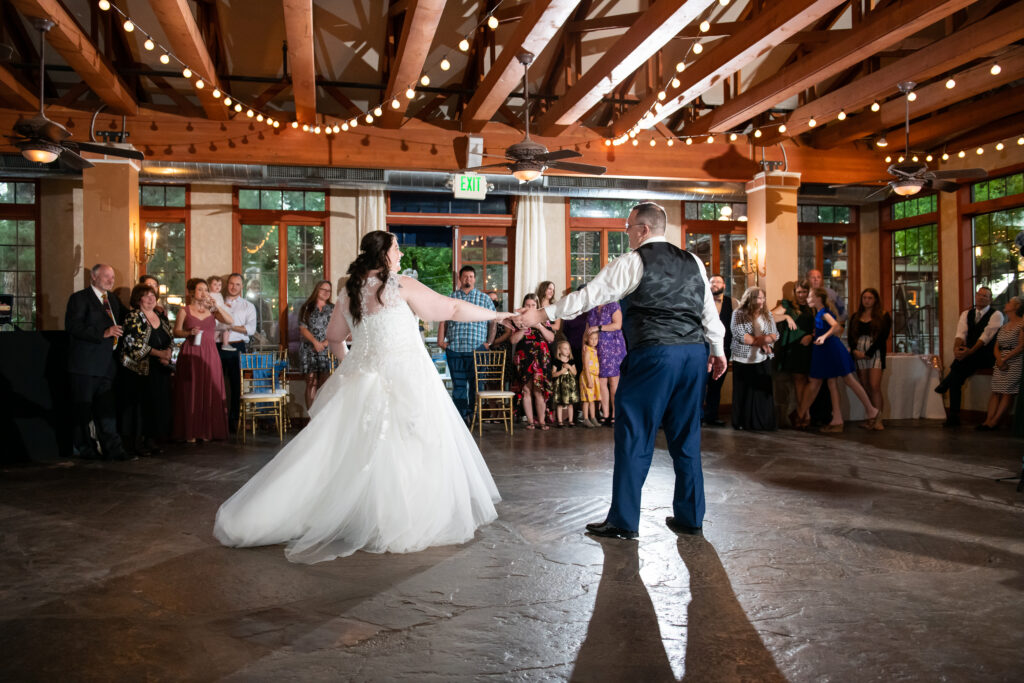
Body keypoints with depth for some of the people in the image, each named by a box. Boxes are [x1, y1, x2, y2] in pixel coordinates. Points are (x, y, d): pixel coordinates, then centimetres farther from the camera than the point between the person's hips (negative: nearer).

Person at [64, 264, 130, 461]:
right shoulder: (79, 298, -5)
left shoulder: (113, 299, 18)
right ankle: (85, 447, 10)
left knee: (107, 407, 6)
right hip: (85, 363, -6)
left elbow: (125, 318, 31)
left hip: (107, 363, 6)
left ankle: (111, 447, 7)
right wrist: (103, 333, -23)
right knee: (83, 407, 2)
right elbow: (73, 326, -16)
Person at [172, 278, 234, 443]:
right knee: (190, 391, -2)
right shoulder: (185, 310, 5)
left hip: (210, 354, 2)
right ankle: (190, 432, 4)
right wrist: (189, 333, -14)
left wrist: (215, 306, -10)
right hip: (190, 354, -2)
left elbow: (230, 321, -2)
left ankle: (207, 431, 9)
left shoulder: (211, 310, 11)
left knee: (209, 392, 2)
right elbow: (176, 331, 4)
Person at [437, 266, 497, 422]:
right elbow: (443, 321, 10)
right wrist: (441, 341, 1)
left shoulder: (484, 298, 9)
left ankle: (474, 414, 14)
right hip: (454, 349, 1)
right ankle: (461, 416, 8)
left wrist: (489, 342, 0)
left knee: (475, 383, 2)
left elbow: (493, 322, 8)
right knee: (458, 384, 2)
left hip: (477, 349, -1)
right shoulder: (451, 298, 11)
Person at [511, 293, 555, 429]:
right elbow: (513, 340, -2)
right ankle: (530, 421, 6)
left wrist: (539, 326, -10)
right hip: (523, 359, 0)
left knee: (539, 391, -5)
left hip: (541, 360, 0)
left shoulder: (543, 320, 10)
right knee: (526, 391, -1)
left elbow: (551, 338, 1)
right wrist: (524, 327, -12)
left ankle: (541, 421, 1)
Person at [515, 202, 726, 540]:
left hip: (653, 354, -7)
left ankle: (623, 521, 8)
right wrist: (717, 349, 26)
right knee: (686, 437, 14)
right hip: (694, 353, 7)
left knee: (634, 436, 1)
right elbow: (709, 310, 16)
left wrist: (542, 314, -2)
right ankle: (690, 517, 22)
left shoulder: (633, 262, -4)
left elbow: (589, 296, -7)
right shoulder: (692, 261, 15)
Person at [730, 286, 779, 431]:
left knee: (763, 392, 1)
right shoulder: (739, 314, -4)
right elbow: (741, 336, -14)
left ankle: (764, 423, 7)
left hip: (763, 360, 4)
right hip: (743, 361, -3)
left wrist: (755, 339, -12)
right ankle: (742, 423, 10)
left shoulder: (766, 314, 10)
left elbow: (775, 335, 6)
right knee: (744, 393, 2)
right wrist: (762, 342, -9)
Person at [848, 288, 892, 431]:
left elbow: (883, 337, -5)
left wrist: (868, 353, -11)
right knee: (865, 388, 4)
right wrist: (854, 350, -8)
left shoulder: (883, 316, 4)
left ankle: (878, 420, -13)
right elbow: (850, 336, 10)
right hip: (858, 354, 4)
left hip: (875, 353, -4)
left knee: (874, 386, -13)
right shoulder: (856, 317, 16)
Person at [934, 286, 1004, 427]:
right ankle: (953, 416, -16)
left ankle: (945, 384, -16)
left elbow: (986, 336, -15)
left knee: (966, 359, -35)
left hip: (987, 357, -4)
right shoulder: (966, 314, 14)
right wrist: (956, 348, -24)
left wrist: (970, 351, -29)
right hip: (970, 358, 4)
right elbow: (961, 334, -1)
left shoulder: (996, 315, -1)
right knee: (956, 374, -19)